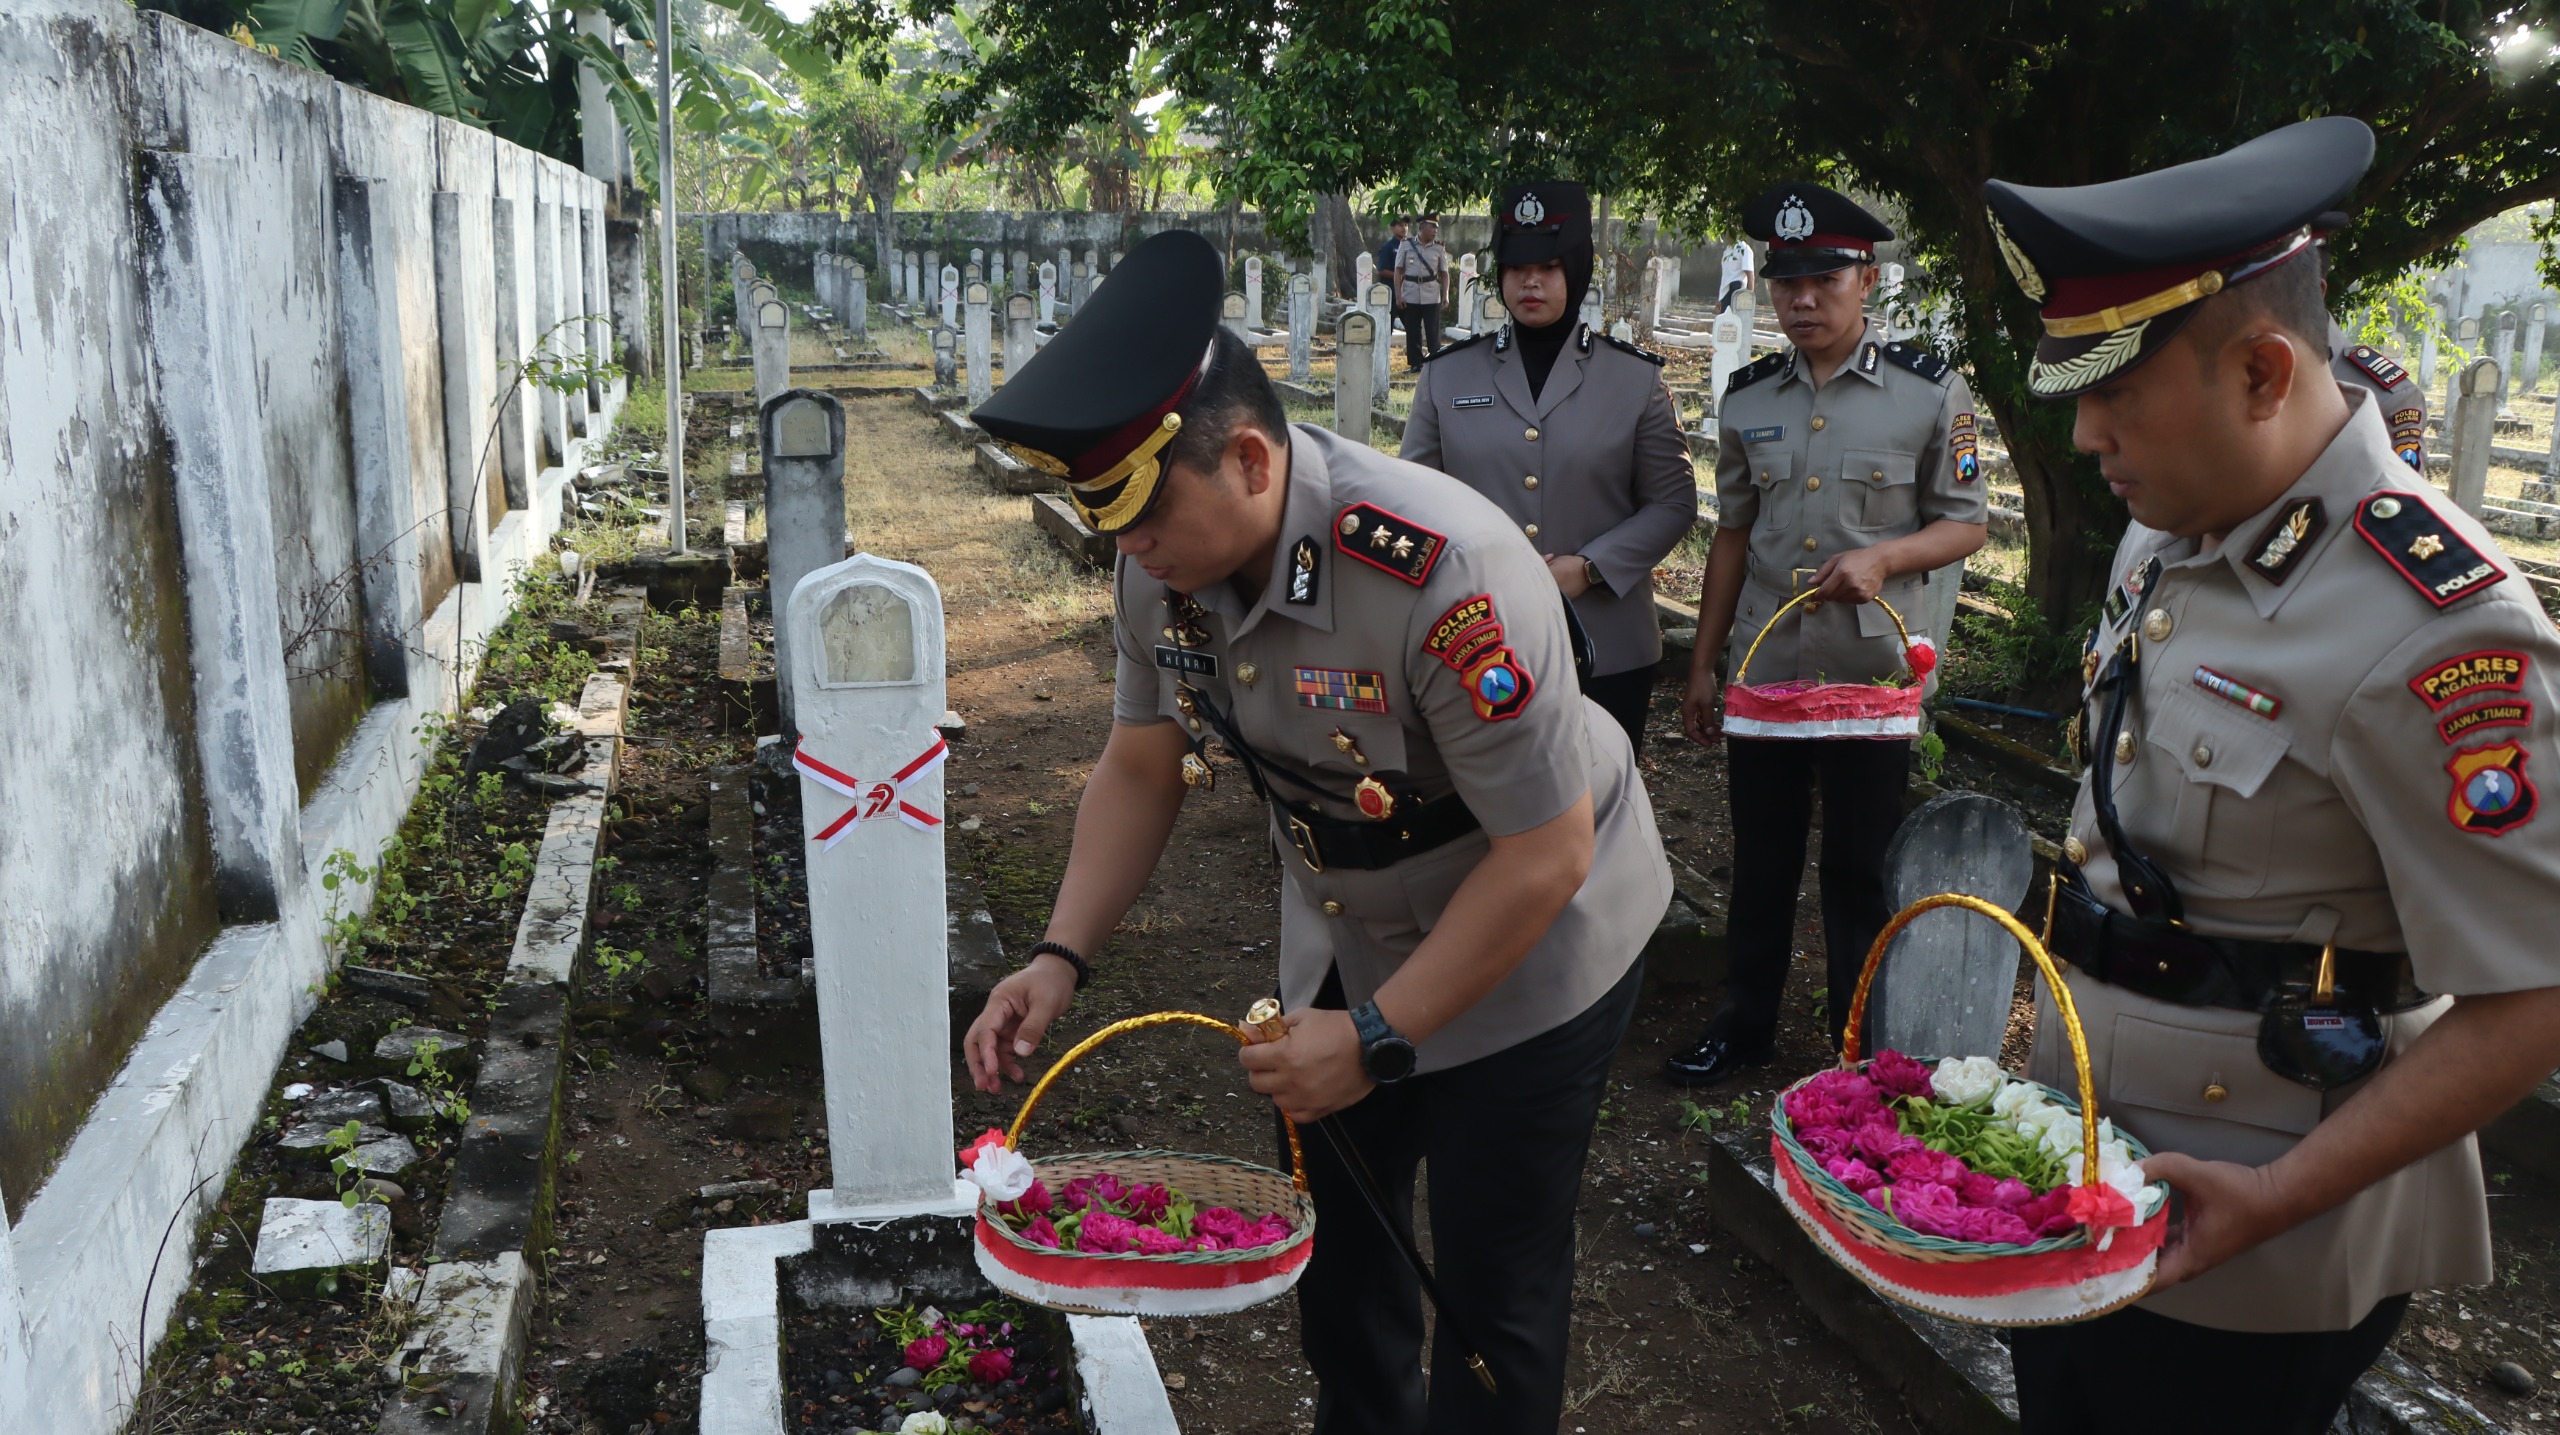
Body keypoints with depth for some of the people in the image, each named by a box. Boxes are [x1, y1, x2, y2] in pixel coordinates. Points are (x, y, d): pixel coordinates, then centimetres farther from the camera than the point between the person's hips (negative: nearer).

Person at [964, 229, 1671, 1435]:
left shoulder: (1443, 577, -37)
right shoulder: (1165, 556, -15)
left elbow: (1547, 854, -29)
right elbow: (1141, 767, -2)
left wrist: (1376, 1039, -25)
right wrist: (1060, 959, -14)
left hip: (1528, 943, -6)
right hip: (1343, 941, 7)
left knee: (1492, 1280, 5)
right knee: (1333, 1221, 20)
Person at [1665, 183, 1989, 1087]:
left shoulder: (1931, 392, -5)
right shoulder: (1747, 399, 5)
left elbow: (1965, 524, 0)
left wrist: (1883, 556, -20)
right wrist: (1702, 665, 11)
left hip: (1872, 675, -3)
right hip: (1762, 672, 3)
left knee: (1860, 868, 8)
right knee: (1760, 860, 13)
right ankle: (1744, 1028, 30)